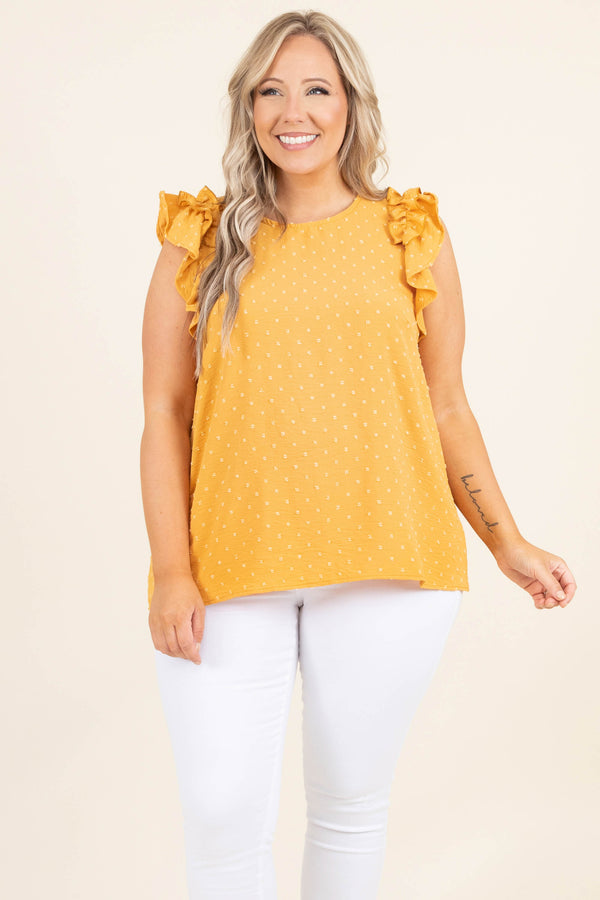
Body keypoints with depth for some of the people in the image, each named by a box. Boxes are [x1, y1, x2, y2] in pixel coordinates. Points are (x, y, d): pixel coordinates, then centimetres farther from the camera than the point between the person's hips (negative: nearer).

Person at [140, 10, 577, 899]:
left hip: (385, 562, 1)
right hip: (230, 567, 0)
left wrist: (507, 543, 7)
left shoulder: (414, 237, 8)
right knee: (222, 814, -2)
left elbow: (446, 405, 12)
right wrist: (173, 573, -6)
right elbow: (165, 414, 3)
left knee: (351, 800, 10)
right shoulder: (201, 241, 6)